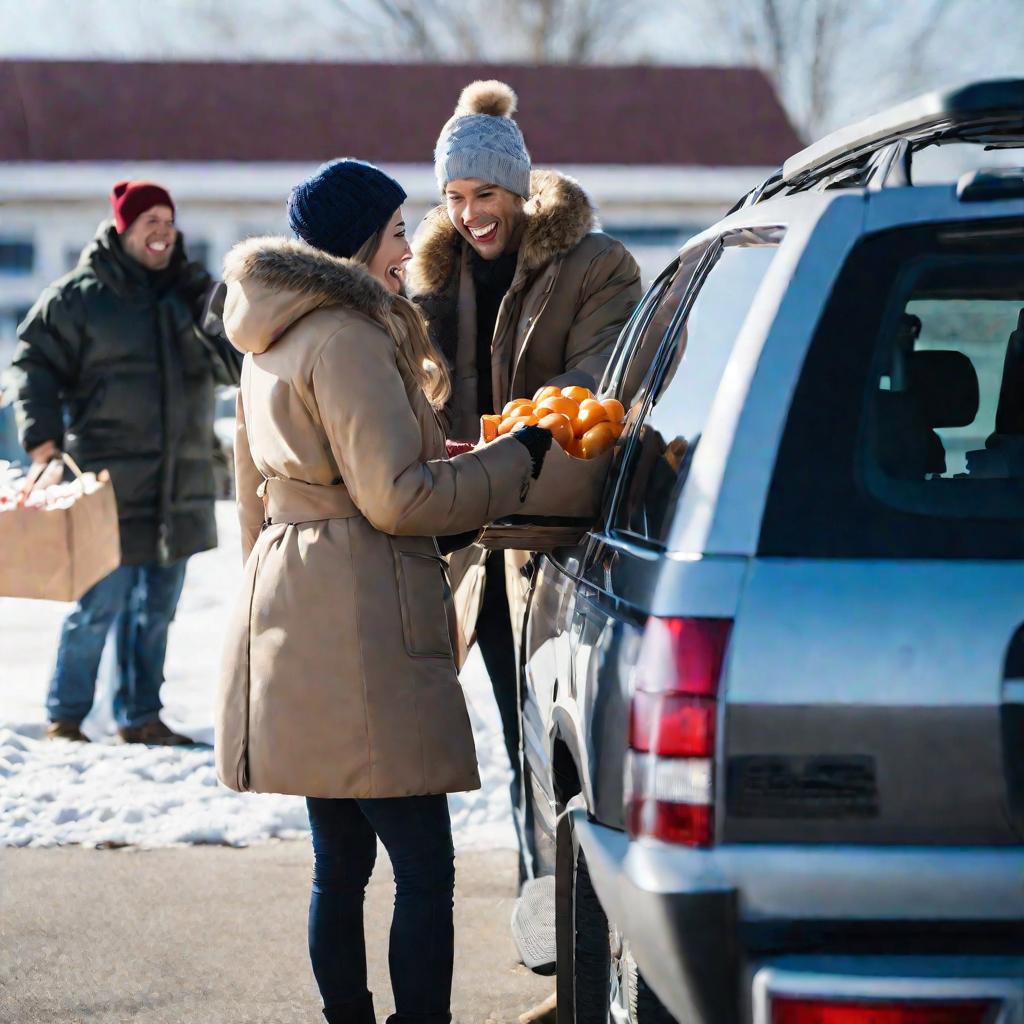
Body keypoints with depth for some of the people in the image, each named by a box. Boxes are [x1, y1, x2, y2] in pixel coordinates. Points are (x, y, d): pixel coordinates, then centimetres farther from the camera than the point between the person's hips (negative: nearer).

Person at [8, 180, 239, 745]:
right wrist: (43, 442, -11)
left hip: (179, 487, 5)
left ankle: (141, 717, 22)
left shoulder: (191, 292, 10)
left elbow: (231, 362, 6)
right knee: (99, 607, -5)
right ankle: (64, 719, 7)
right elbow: (34, 364, -2)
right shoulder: (79, 296, -3)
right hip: (111, 486, -5)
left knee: (156, 609, 12)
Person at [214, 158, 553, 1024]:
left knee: (341, 861, 13)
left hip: (291, 601, 10)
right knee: (424, 868, -9)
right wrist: (515, 460, -6)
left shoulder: (274, 345, 19)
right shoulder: (349, 340, -12)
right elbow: (397, 495, -16)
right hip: (362, 626, -10)